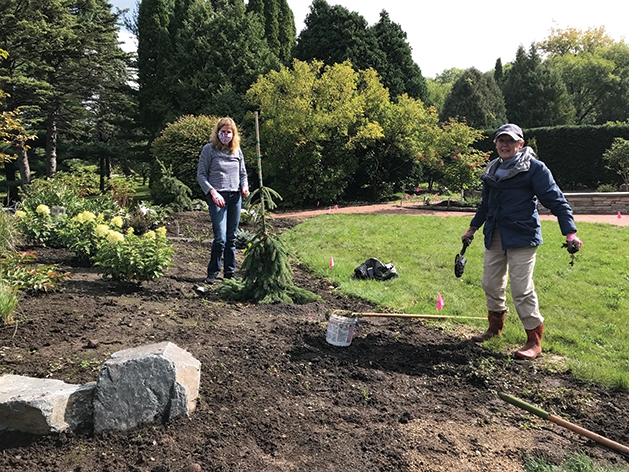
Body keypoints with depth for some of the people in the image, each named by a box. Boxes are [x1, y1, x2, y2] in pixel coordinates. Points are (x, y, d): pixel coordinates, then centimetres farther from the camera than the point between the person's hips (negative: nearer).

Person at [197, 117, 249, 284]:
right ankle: (212, 272, 5)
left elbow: (243, 173, 19)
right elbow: (201, 174, -2)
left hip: (235, 197, 5)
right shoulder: (209, 149, -1)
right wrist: (212, 192, -14)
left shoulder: (237, 150, 12)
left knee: (232, 237, 9)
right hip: (218, 197, -5)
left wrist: (244, 186, -1)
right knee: (220, 238, -11)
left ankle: (230, 272, 20)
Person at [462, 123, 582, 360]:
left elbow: (556, 200, -10)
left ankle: (534, 341, 8)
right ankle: (495, 326, 35)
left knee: (522, 289, -6)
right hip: (494, 236, 7)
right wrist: (472, 228, 26)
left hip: (522, 236, -7)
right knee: (491, 284, 14)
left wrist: (570, 232, -18)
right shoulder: (492, 170, 12)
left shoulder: (534, 168, -7)